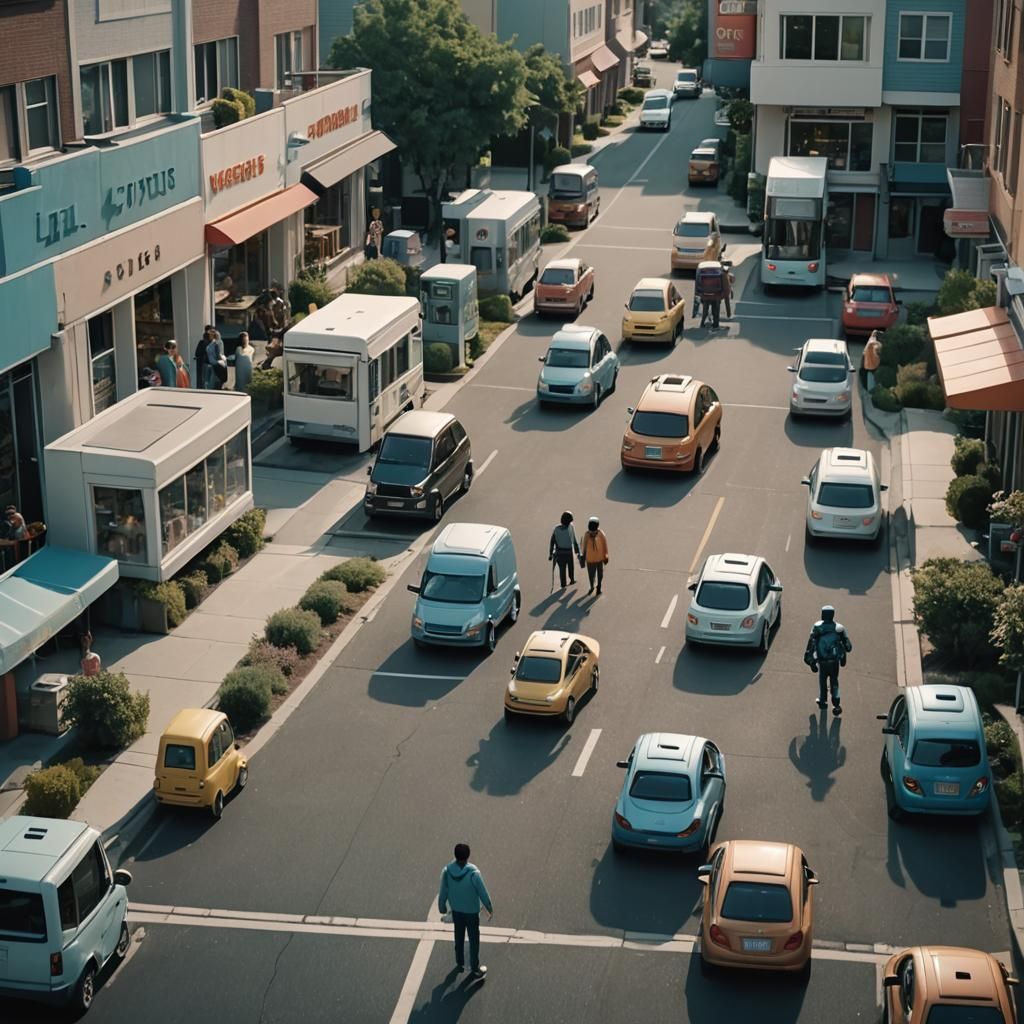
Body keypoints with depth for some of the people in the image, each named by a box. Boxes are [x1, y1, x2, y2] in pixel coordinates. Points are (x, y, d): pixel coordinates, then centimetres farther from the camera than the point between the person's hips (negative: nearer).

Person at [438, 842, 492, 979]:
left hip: (456, 911, 3)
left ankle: (460, 963, 40)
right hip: (472, 911, -3)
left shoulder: (447, 871, -19)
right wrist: (490, 908, -1)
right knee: (474, 940, 14)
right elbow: (483, 893, -18)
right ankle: (475, 969, 25)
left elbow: (443, 892, -7)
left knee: (459, 938, 24)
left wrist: (442, 908, 11)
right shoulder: (473, 873, -29)